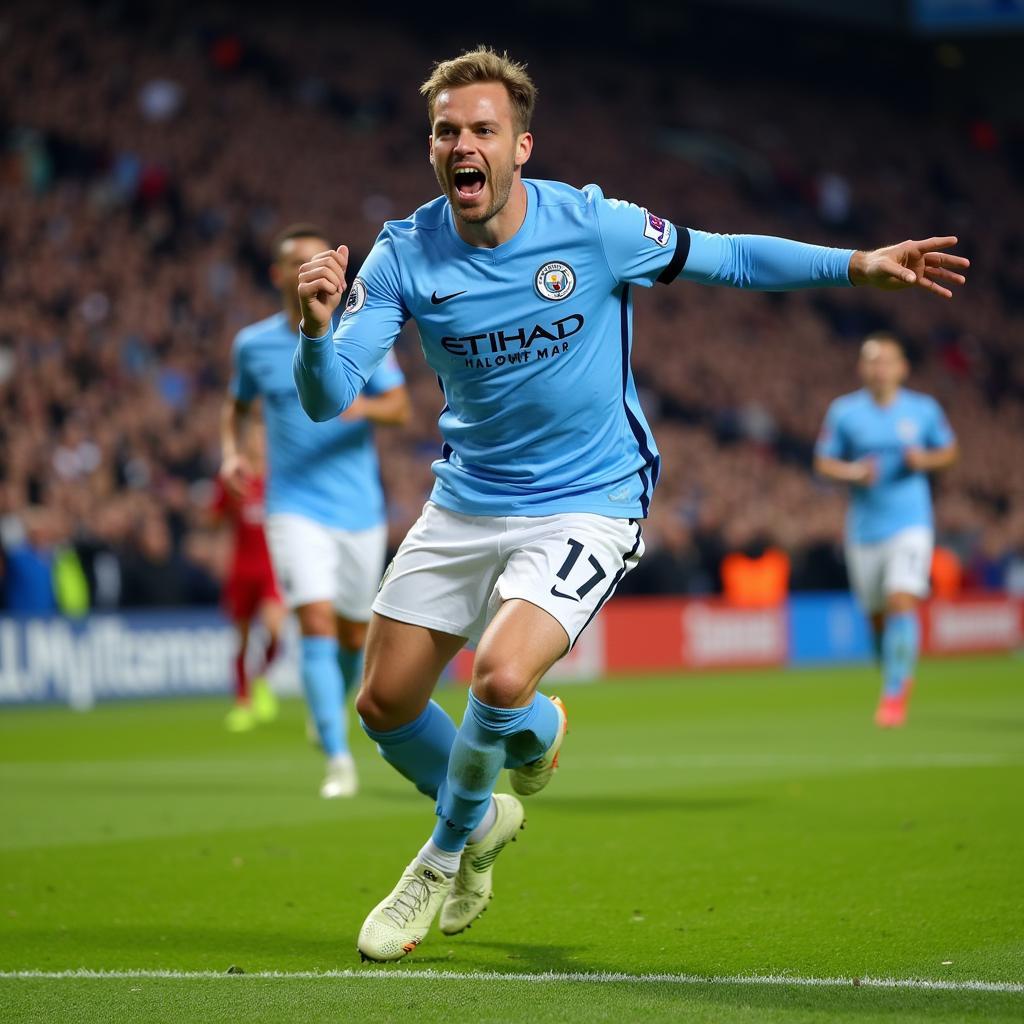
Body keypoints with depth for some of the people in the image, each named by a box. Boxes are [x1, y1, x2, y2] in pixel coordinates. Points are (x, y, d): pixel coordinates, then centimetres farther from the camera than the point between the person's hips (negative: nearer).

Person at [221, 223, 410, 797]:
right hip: (296, 507, -1)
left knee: (354, 633, 12)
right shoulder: (252, 345, 4)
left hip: (359, 508, 1)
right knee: (316, 623, -18)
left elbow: (401, 408, -3)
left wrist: (364, 405, -25)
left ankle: (334, 706, 45)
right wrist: (232, 453, 1)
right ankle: (339, 758, -21)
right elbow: (237, 405, 20)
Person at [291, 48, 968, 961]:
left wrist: (857, 265, -11)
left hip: (585, 504, -4)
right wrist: (318, 327, -37)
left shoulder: (595, 227, -15)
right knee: (385, 705, 5)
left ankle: (446, 856, 3)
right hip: (466, 502, 4)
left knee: (502, 675, -27)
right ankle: (485, 816, 39)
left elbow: (726, 258, -1)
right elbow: (326, 399, -15)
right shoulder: (404, 257, -10)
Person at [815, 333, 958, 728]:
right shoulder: (843, 411, 1)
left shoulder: (924, 409, 1)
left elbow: (949, 450, 13)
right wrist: (851, 472, -16)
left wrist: (925, 460, -9)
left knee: (902, 602, -18)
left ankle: (894, 694, -15)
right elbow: (823, 462, 4)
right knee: (877, 615, 8)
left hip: (911, 523, -2)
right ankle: (900, 676, 35)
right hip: (864, 528, 2)